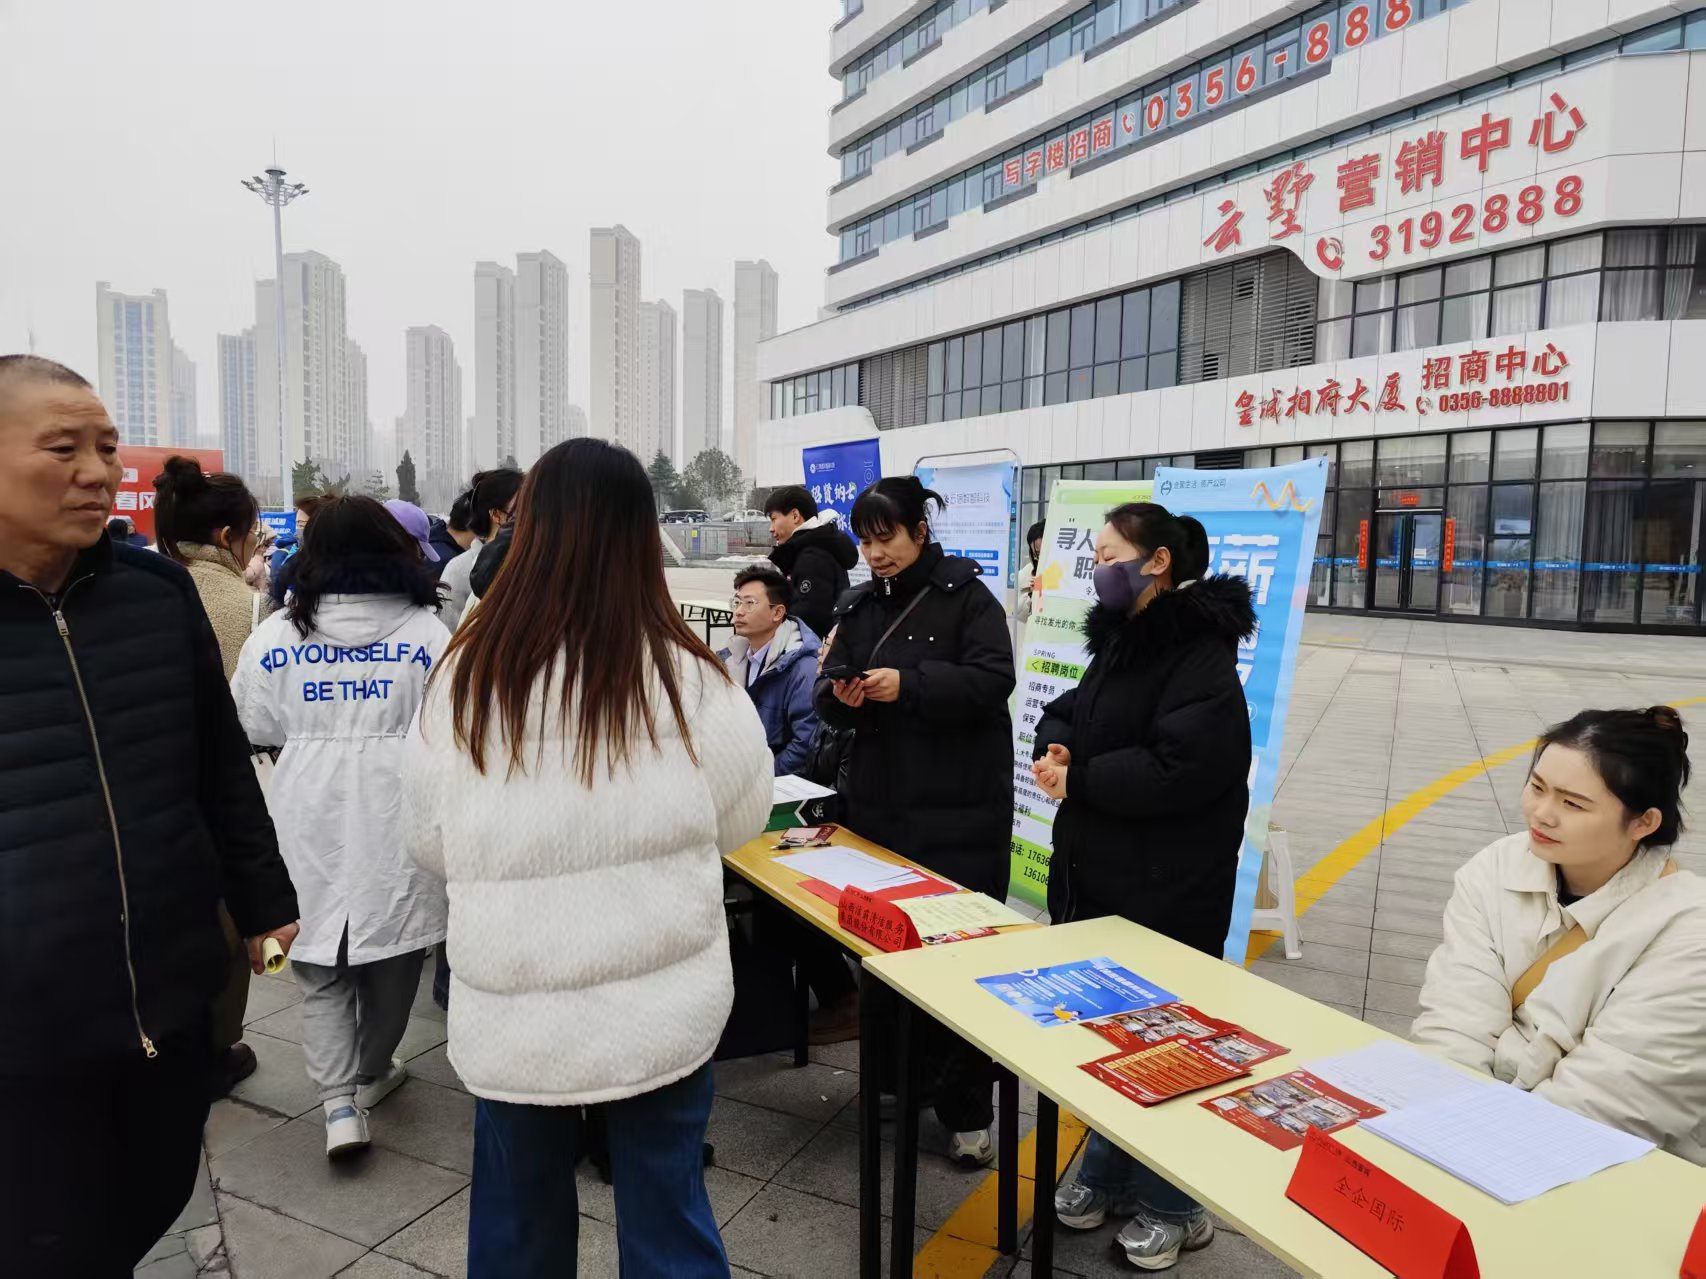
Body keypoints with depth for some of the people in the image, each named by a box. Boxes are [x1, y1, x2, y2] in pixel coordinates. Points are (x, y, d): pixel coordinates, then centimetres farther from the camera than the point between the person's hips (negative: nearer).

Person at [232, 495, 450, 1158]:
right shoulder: (426, 631, -7)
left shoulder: (274, 636, -2)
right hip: (398, 822, -1)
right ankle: (370, 1075, 36)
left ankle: (338, 1099, 6)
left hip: (312, 823, 1)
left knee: (321, 970, 15)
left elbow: (252, 728, 7)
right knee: (390, 958, 18)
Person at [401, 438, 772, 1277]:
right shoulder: (689, 681, -17)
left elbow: (429, 846, 2)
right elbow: (741, 822, 0)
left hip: (510, 1014, 1)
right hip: (661, 1008, -1)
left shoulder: (464, 679, -13)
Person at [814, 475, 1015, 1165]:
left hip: (959, 812, -5)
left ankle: (967, 1109, 12)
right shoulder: (858, 605, 11)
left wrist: (909, 684, -25)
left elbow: (993, 680, -16)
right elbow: (828, 693, 9)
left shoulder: (967, 596, -4)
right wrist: (841, 697, -14)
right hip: (878, 805, 5)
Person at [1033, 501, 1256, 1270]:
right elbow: (1071, 712, 13)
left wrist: (1077, 780, -19)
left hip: (1167, 890, -8)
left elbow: (1179, 767, -28)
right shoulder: (1120, 640, 11)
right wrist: (1054, 748, -10)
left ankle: (1173, 1204, 28)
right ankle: (1109, 1173, 38)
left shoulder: (1202, 654, -18)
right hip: (1098, 877, 8)